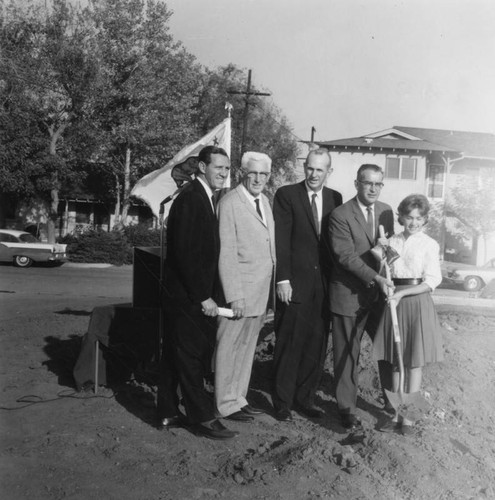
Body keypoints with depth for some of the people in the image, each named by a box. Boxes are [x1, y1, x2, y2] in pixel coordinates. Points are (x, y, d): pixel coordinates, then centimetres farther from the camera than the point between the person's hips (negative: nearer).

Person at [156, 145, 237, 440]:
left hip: (197, 294, 10)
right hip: (188, 294, -9)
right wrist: (203, 296, -18)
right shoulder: (190, 199, -15)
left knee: (177, 355, 15)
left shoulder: (208, 198, 13)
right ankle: (203, 418, 12)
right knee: (191, 357, 1)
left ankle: (169, 413, 27)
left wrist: (207, 293, 9)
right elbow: (184, 252, -20)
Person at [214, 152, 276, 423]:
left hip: (260, 292, 8)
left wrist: (272, 283, 7)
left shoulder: (265, 201, 13)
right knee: (229, 347, 4)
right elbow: (226, 253, -15)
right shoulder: (229, 203, -11)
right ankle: (227, 403, 17)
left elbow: (269, 246, 14)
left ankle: (239, 397, 28)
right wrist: (235, 296, -18)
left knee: (247, 346, 15)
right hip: (239, 291, -7)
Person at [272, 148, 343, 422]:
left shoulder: (335, 198, 10)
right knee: (288, 346, 4)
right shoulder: (286, 195, -3)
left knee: (316, 346, 9)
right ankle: (282, 402, 17)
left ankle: (304, 398, 24)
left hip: (324, 285, 4)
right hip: (295, 283, -4)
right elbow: (281, 241, -7)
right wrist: (283, 279, -12)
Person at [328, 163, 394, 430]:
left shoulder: (386, 211, 7)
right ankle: (347, 408, 22)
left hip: (380, 293, 5)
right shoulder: (340, 215, -13)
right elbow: (346, 256, -18)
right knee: (346, 355, 6)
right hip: (349, 295, -5)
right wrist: (376, 277, -25)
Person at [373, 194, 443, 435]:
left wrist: (403, 293, -17)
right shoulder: (392, 241, 8)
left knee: (414, 362, 2)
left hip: (417, 302, -4)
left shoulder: (429, 244, -4)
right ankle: (396, 412, 18)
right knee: (396, 361, 8)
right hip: (394, 301, 4)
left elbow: (432, 281, -8)